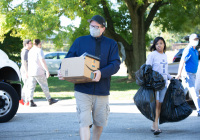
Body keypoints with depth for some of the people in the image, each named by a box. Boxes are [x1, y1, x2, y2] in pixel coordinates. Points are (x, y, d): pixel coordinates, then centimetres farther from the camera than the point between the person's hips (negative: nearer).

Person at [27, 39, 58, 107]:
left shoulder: (30, 51, 15)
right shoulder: (39, 50, -9)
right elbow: (42, 61, -17)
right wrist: (47, 71, -17)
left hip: (31, 72, 7)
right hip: (39, 72, -7)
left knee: (31, 87, 3)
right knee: (44, 86, 4)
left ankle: (31, 101, -5)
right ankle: (49, 99, 12)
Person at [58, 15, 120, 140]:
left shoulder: (111, 44, 7)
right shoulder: (80, 41, 9)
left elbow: (116, 64, -5)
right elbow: (69, 59, 7)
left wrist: (102, 73, -24)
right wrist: (62, 71, -14)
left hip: (102, 90, 1)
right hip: (83, 89, -1)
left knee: (99, 122, 13)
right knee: (84, 122, -11)